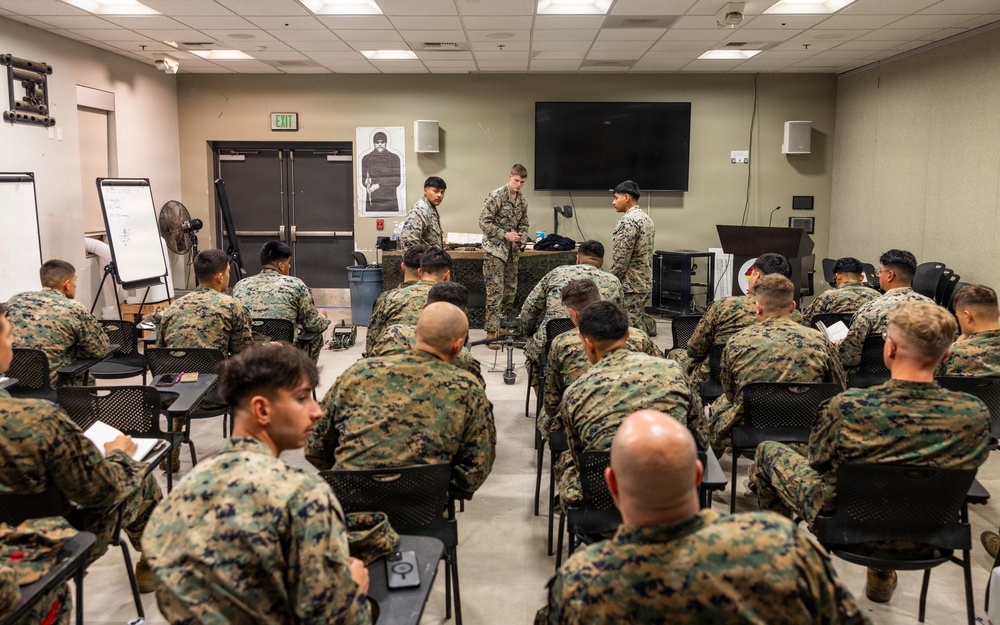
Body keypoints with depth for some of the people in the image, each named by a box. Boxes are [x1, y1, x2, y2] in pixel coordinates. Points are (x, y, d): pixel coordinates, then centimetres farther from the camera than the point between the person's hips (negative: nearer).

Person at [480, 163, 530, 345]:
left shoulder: (522, 200, 10)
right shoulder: (496, 196, -12)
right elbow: (484, 222, -15)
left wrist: (522, 240, -1)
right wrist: (505, 235, -19)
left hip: (512, 252, 7)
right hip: (494, 250, -7)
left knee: (511, 290, 10)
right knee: (495, 291, -10)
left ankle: (503, 327, 22)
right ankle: (492, 333, -6)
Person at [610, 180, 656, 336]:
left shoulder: (629, 221, -16)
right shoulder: (647, 219, 15)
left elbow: (621, 258, -20)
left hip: (629, 285, -10)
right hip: (645, 283, 10)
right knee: (639, 323, 14)